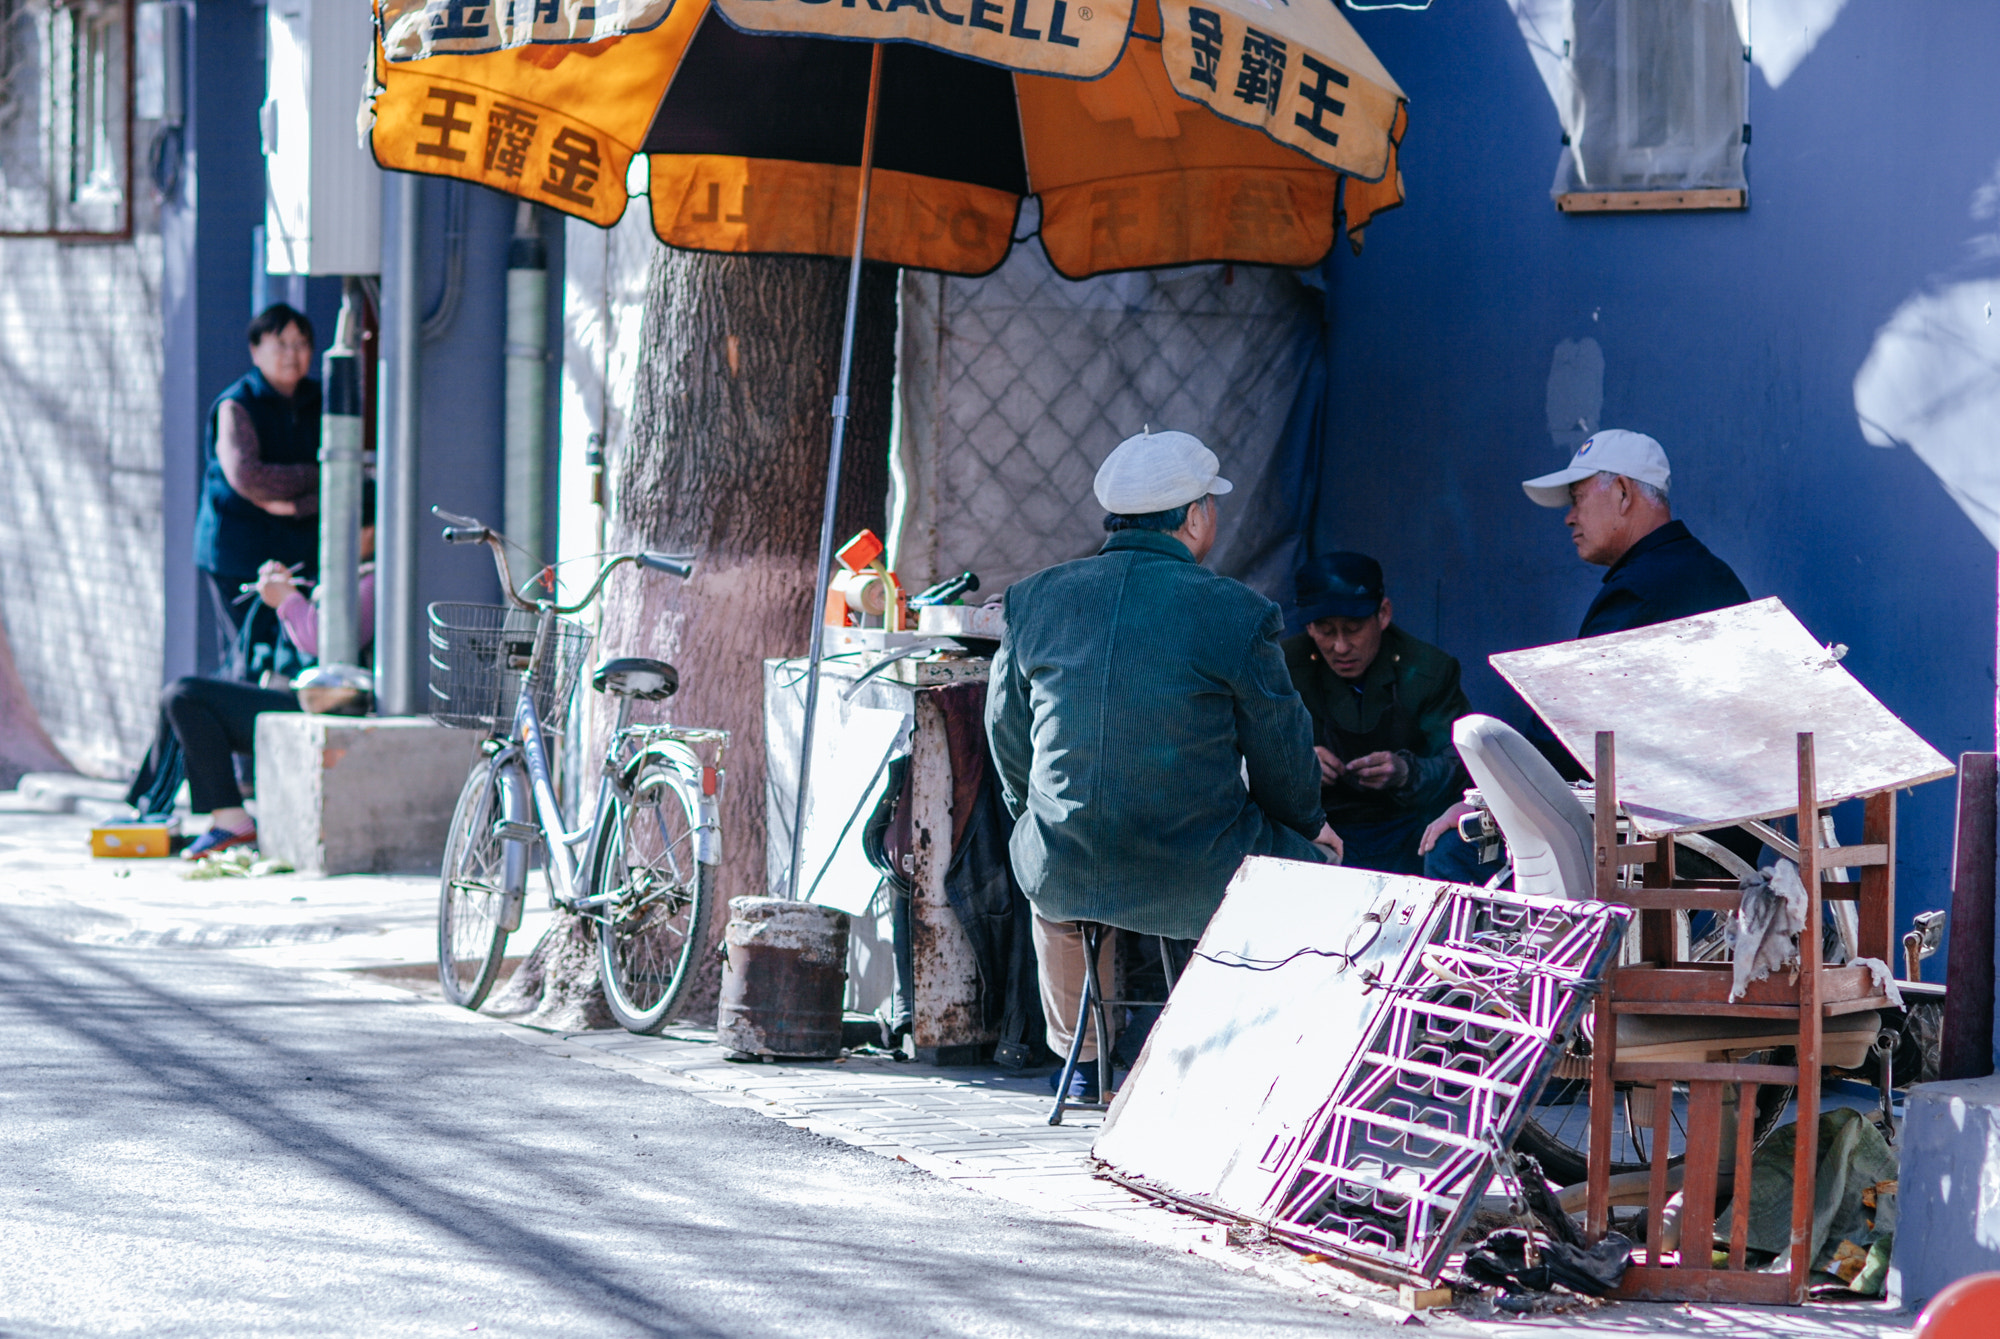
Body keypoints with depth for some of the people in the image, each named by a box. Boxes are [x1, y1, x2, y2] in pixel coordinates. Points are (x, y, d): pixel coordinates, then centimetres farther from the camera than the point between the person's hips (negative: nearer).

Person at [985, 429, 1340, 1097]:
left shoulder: (1035, 599, 0)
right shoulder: (1236, 614, -11)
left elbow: (1008, 737, 11)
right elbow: (1282, 756, -1)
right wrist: (1307, 825, 20)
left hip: (1066, 872, 4)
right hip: (1200, 879, -3)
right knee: (1316, 860, 25)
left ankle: (1080, 1059, 50)